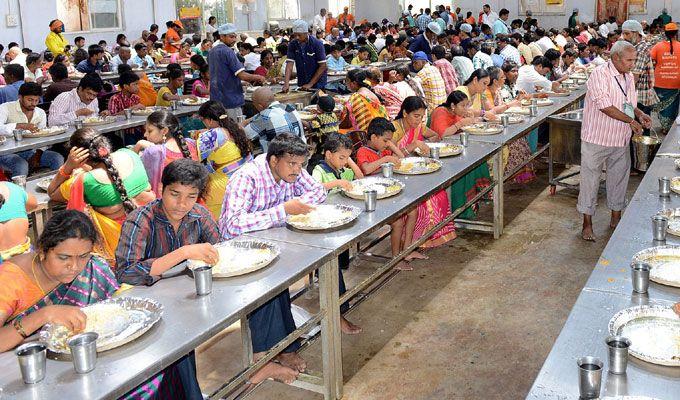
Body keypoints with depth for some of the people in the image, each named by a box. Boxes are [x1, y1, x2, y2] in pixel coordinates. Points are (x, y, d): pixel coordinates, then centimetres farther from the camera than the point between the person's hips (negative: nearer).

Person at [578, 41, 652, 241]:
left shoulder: (629, 77, 10)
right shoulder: (599, 75, -15)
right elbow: (605, 106, -23)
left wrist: (640, 114, 2)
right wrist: (631, 121, -21)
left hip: (620, 141, 7)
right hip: (597, 140, -7)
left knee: (619, 179, 14)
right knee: (590, 180, 1)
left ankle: (616, 219, 29)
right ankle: (587, 223, 11)